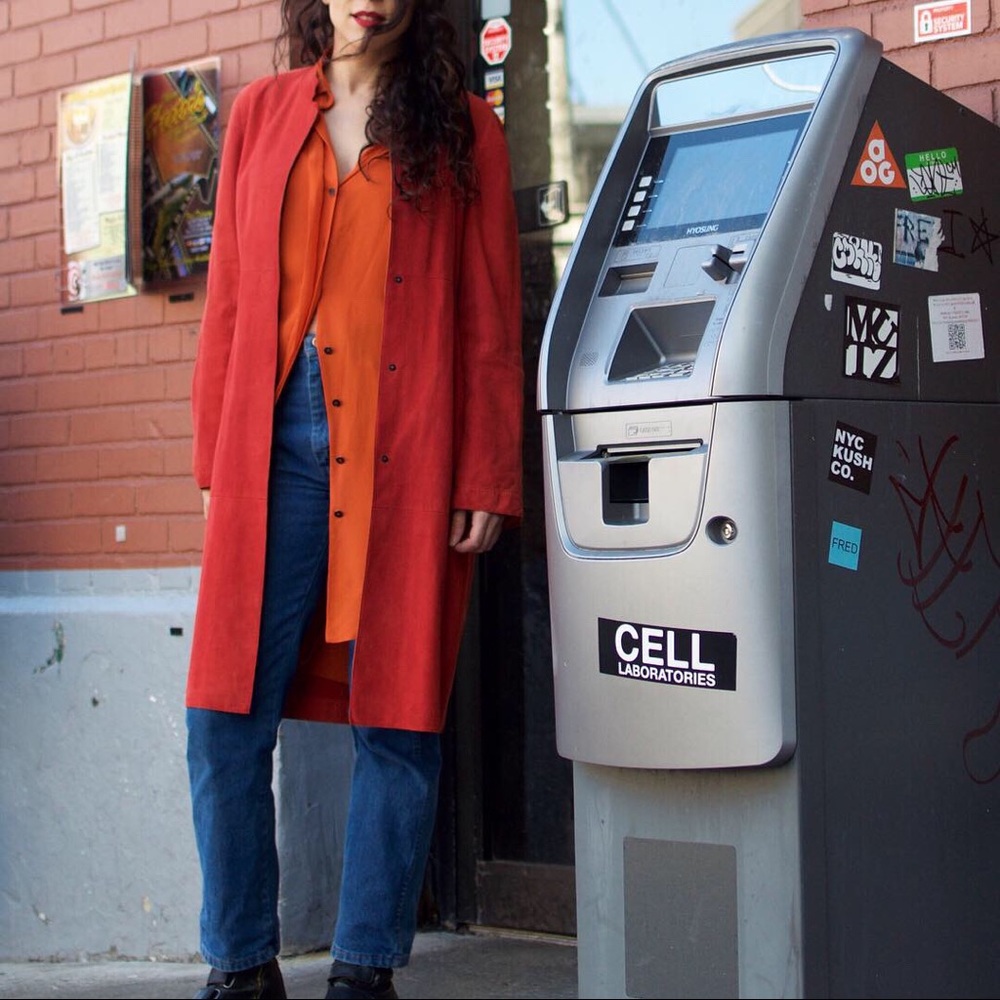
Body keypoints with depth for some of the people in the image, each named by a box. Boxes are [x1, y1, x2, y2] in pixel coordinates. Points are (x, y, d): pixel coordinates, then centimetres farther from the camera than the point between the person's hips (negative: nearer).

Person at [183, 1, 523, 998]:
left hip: (408, 448, -2)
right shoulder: (263, 112, 16)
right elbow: (228, 296, 15)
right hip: (276, 435, 2)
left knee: (396, 718, 0)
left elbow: (491, 319, 5)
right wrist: (217, 455, 8)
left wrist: (486, 482, -2)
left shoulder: (462, 128, 9)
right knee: (227, 718, -1)